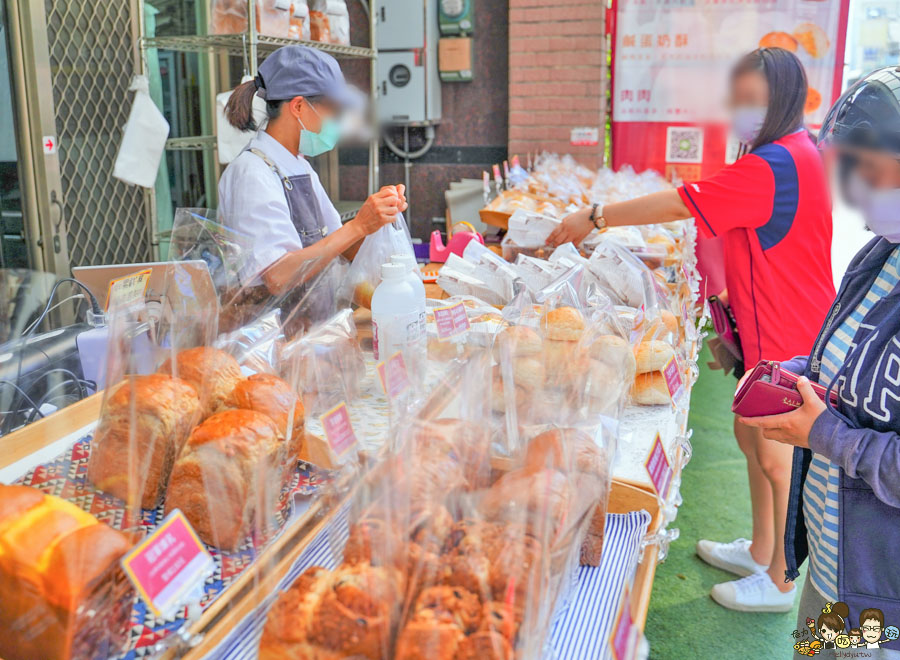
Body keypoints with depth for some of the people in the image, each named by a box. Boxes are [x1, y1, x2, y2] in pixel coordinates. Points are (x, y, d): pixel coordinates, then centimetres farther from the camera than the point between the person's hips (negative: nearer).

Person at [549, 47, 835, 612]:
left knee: (774, 457, 3)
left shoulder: (774, 164, -24)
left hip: (786, 336, -10)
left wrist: (595, 218, -19)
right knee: (751, 437, 20)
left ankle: (780, 582, 22)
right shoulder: (799, 151, 10)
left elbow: (681, 205, -26)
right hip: (769, 328, 10)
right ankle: (761, 552, 37)